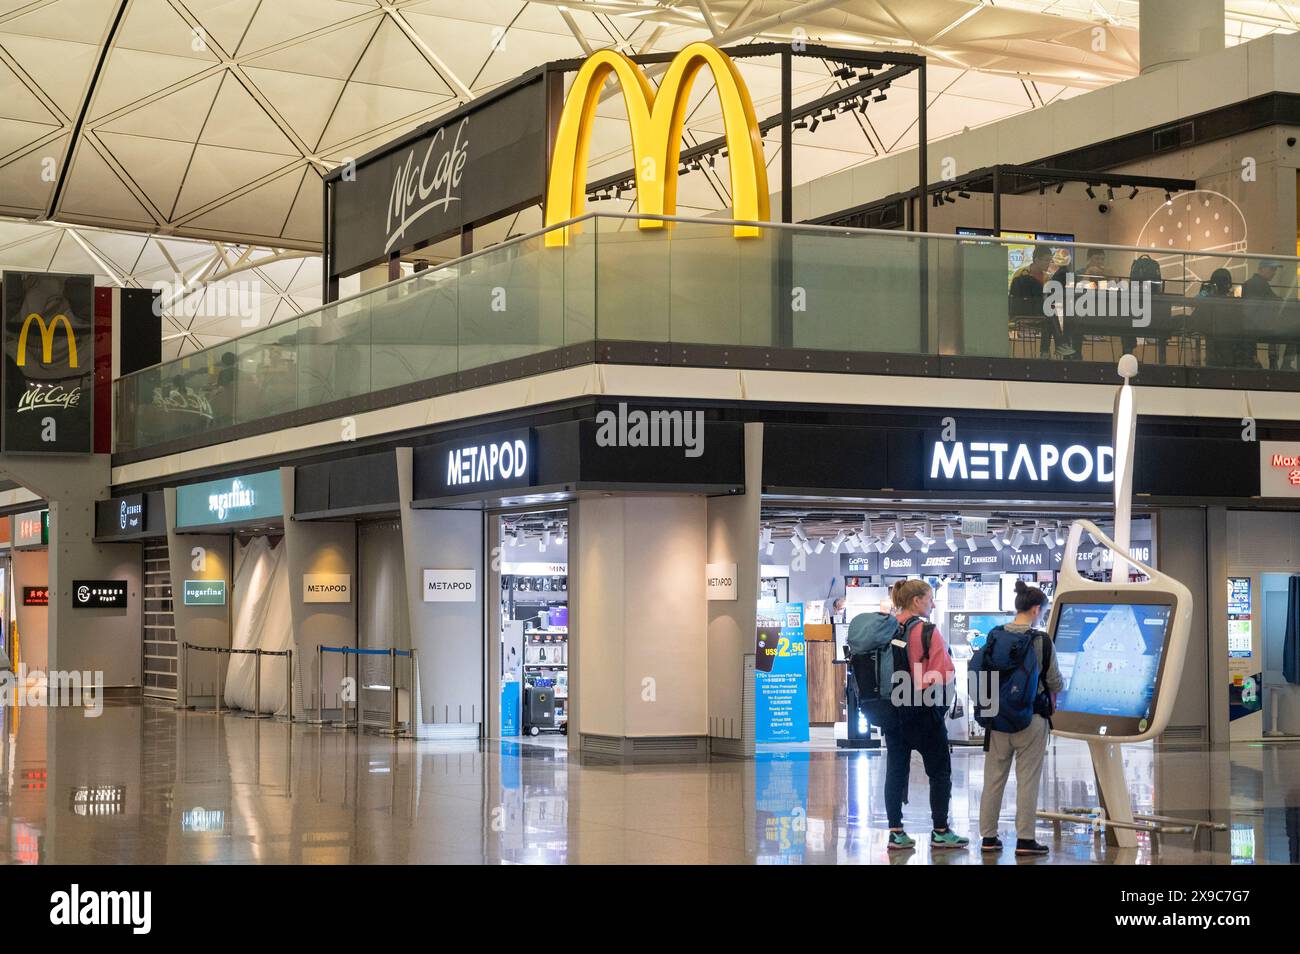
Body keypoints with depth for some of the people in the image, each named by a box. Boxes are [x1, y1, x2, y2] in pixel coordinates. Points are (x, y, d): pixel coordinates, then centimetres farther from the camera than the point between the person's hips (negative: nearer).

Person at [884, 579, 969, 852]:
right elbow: (944, 674, -17)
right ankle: (940, 832, 10)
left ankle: (896, 832, 10)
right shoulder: (927, 631, -14)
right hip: (924, 712, -6)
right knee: (940, 771, 7)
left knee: (896, 770, 9)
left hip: (892, 707, 6)